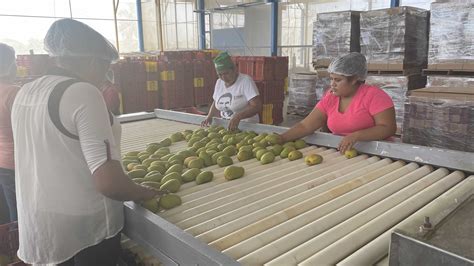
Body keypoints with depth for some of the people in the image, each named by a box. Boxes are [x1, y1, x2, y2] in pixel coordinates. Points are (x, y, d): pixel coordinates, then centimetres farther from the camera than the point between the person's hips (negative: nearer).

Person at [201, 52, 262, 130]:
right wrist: (209, 116, 6)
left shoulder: (246, 81, -9)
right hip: (225, 127, 6)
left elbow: (257, 106, -17)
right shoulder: (219, 82, 11)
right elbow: (215, 103, 25)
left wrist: (238, 117, -28)